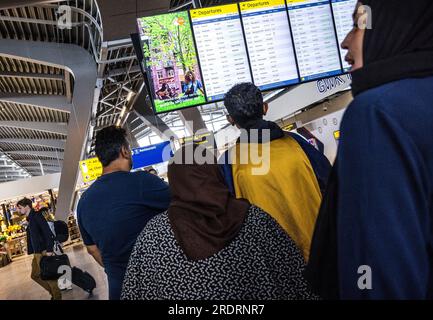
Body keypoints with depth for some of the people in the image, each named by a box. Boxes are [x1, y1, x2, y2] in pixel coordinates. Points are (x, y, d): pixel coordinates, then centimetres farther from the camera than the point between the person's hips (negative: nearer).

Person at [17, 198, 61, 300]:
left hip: (44, 252, -10)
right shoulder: (30, 220, 17)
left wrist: (49, 249, -23)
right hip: (37, 253, 10)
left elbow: (48, 233, -18)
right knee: (35, 275, 14)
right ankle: (54, 293, 22)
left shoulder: (37, 216, -9)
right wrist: (31, 251, 14)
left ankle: (57, 296, 12)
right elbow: (32, 238, 18)